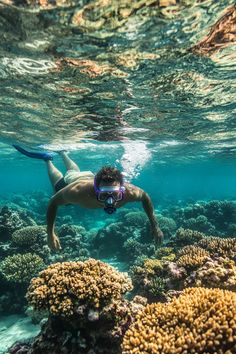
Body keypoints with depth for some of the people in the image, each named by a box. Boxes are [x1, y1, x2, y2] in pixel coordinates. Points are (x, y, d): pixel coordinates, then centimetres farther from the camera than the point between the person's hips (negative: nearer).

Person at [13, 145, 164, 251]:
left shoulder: (129, 192, -45)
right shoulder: (79, 191, -50)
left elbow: (145, 197, -21)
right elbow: (53, 202, -30)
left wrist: (155, 226, -19)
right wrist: (51, 234, -32)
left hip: (89, 176, 4)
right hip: (71, 181, -4)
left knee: (76, 171, 39)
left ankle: (63, 153, 63)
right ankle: (48, 159, 53)